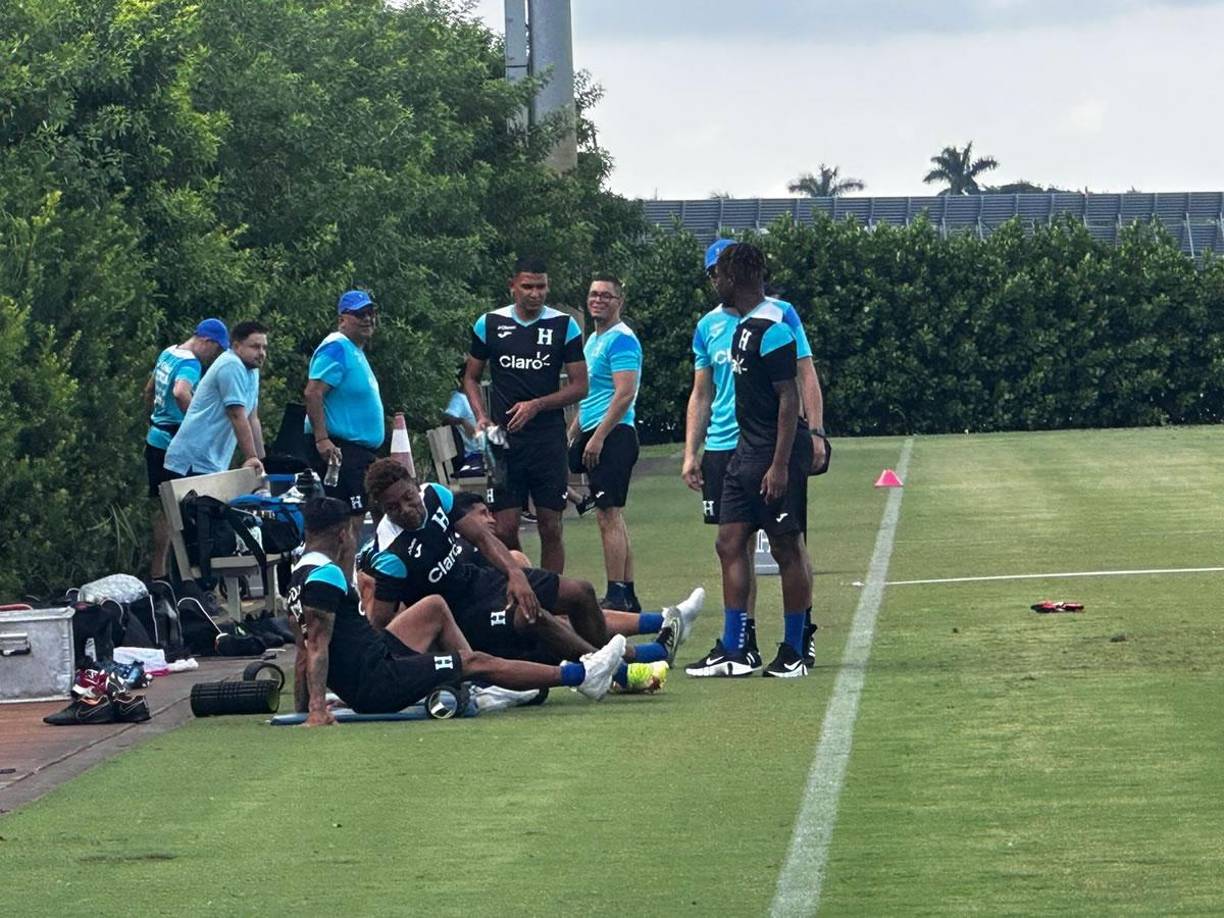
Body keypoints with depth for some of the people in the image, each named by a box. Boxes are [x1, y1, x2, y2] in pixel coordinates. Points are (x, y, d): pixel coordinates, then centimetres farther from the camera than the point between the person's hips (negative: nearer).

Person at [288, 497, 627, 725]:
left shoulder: (300, 577, 13)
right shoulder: (327, 575, -17)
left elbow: (304, 650, 17)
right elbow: (317, 645, -25)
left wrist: (304, 706, 20)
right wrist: (317, 710, -30)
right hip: (379, 683, -11)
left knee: (434, 607, 20)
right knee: (477, 662, -2)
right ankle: (579, 676, 7)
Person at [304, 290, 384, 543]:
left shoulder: (355, 350, 19)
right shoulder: (336, 348, -13)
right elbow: (313, 393, -23)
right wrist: (322, 439, -28)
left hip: (358, 451, 11)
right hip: (340, 449, -11)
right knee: (350, 519, -15)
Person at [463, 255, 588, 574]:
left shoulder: (564, 326, 3)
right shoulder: (489, 324, 6)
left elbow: (580, 386, 3)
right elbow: (471, 377, 16)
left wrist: (536, 405, -10)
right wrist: (481, 417, -1)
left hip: (549, 438, -1)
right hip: (504, 438, 1)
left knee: (551, 527, 0)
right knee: (504, 529, -3)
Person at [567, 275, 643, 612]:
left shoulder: (621, 340, -11)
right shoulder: (593, 340, 20)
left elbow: (625, 395, -19)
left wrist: (597, 437, -21)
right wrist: (571, 435, 23)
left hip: (613, 434, -10)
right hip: (595, 435, 10)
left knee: (609, 515, -12)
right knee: (613, 517, 10)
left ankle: (616, 597, -12)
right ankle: (627, 594, 13)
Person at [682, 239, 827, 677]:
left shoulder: (779, 313, 0)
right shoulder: (708, 326, 13)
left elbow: (806, 376, -1)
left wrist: (815, 432, -11)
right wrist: (690, 453, 10)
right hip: (723, 446, 4)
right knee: (735, 546, 4)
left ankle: (801, 637, 6)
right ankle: (741, 645, 8)